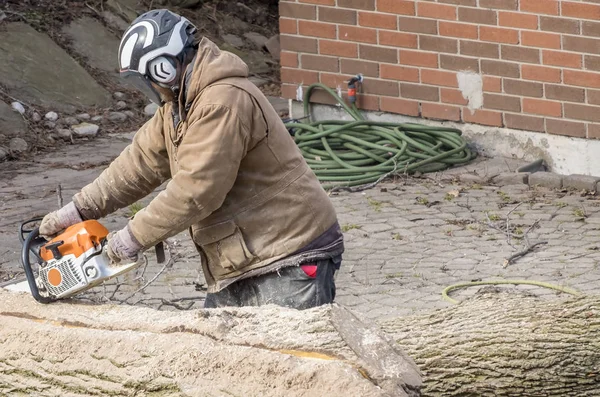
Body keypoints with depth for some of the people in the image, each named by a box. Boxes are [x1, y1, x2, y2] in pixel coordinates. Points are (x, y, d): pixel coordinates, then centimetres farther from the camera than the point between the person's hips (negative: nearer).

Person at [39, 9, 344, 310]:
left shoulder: (224, 101, -20)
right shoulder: (178, 104, 12)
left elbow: (196, 189, -23)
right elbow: (141, 161, 17)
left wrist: (134, 237, -14)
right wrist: (79, 210, 13)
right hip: (238, 265, 10)